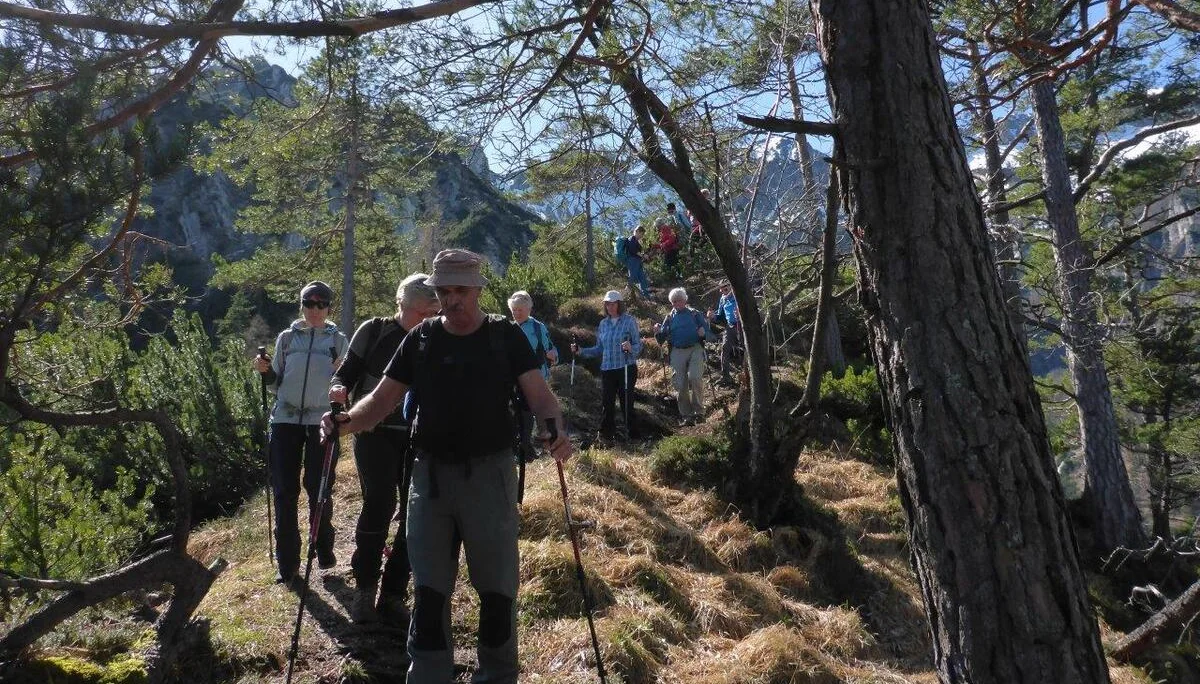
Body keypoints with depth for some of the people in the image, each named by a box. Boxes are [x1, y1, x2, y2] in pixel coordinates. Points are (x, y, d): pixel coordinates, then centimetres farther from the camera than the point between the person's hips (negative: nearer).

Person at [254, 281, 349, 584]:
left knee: (319, 489, 3)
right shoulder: (286, 338, 9)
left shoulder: (338, 340, 5)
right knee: (284, 492, 2)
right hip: (286, 419, 2)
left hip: (321, 421, -1)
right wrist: (266, 371, -6)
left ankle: (324, 550, 23)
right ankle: (286, 562, 11)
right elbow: (277, 383, 14)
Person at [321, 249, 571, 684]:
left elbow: (538, 393, -8)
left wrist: (556, 429, -29)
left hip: (489, 473, -2)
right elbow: (383, 396, 3)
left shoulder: (505, 336, 0)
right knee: (428, 591, 7)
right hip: (430, 474, 2)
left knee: (497, 588, 8)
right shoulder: (420, 338, 6)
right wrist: (350, 421, -18)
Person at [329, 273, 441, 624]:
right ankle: (364, 588, 2)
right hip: (375, 433, -3)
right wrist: (340, 388, -19)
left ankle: (393, 595, 14)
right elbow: (347, 373, 3)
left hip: (419, 438, 3)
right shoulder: (374, 332, -1)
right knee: (380, 501, -18)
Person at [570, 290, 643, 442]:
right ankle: (606, 436, 16)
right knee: (606, 404, 5)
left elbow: (638, 345, -7)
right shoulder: (603, 324, 10)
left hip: (626, 369, -4)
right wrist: (581, 351, 5)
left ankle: (632, 435, 13)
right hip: (607, 369, 4)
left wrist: (631, 348, -29)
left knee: (627, 403, 1)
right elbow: (599, 349, 15)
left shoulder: (629, 321, -4)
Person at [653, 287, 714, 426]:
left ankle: (699, 411, -10)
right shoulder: (669, 318, 16)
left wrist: (704, 333, -14)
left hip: (695, 348, -2)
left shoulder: (694, 314, 11)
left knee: (694, 376, -22)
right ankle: (686, 415, 9)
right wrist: (658, 332, -7)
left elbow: (709, 332, 9)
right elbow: (662, 339, 15)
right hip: (677, 352, 3)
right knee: (680, 385, -1)